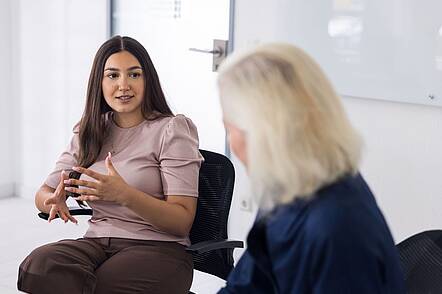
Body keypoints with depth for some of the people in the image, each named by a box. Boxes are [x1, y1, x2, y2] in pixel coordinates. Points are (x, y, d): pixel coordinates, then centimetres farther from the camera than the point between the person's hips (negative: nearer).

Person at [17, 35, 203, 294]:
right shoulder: (88, 132, 15)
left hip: (158, 249, -4)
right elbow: (43, 193, 15)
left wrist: (124, 194, -27)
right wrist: (54, 201, -11)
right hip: (97, 242, 4)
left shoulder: (172, 129, -3)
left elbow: (182, 222, -10)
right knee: (40, 263, -29)